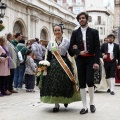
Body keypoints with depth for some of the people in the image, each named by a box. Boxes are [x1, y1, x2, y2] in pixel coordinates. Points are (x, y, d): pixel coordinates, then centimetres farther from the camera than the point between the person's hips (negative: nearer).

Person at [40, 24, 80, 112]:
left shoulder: (67, 41, 4)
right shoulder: (51, 43, 10)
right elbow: (48, 57, 9)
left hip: (65, 65, -2)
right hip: (53, 65, 2)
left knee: (65, 84, -1)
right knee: (53, 84, -3)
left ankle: (66, 99, 26)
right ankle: (56, 104, 5)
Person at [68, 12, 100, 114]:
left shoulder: (94, 32, 3)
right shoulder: (75, 33, 8)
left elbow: (97, 48, -1)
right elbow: (71, 48, 6)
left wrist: (96, 62, -10)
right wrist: (79, 52, -12)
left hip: (90, 59, -2)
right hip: (80, 60, 2)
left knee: (89, 81, -13)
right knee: (82, 83, 2)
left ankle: (92, 103, 10)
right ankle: (84, 107, 9)